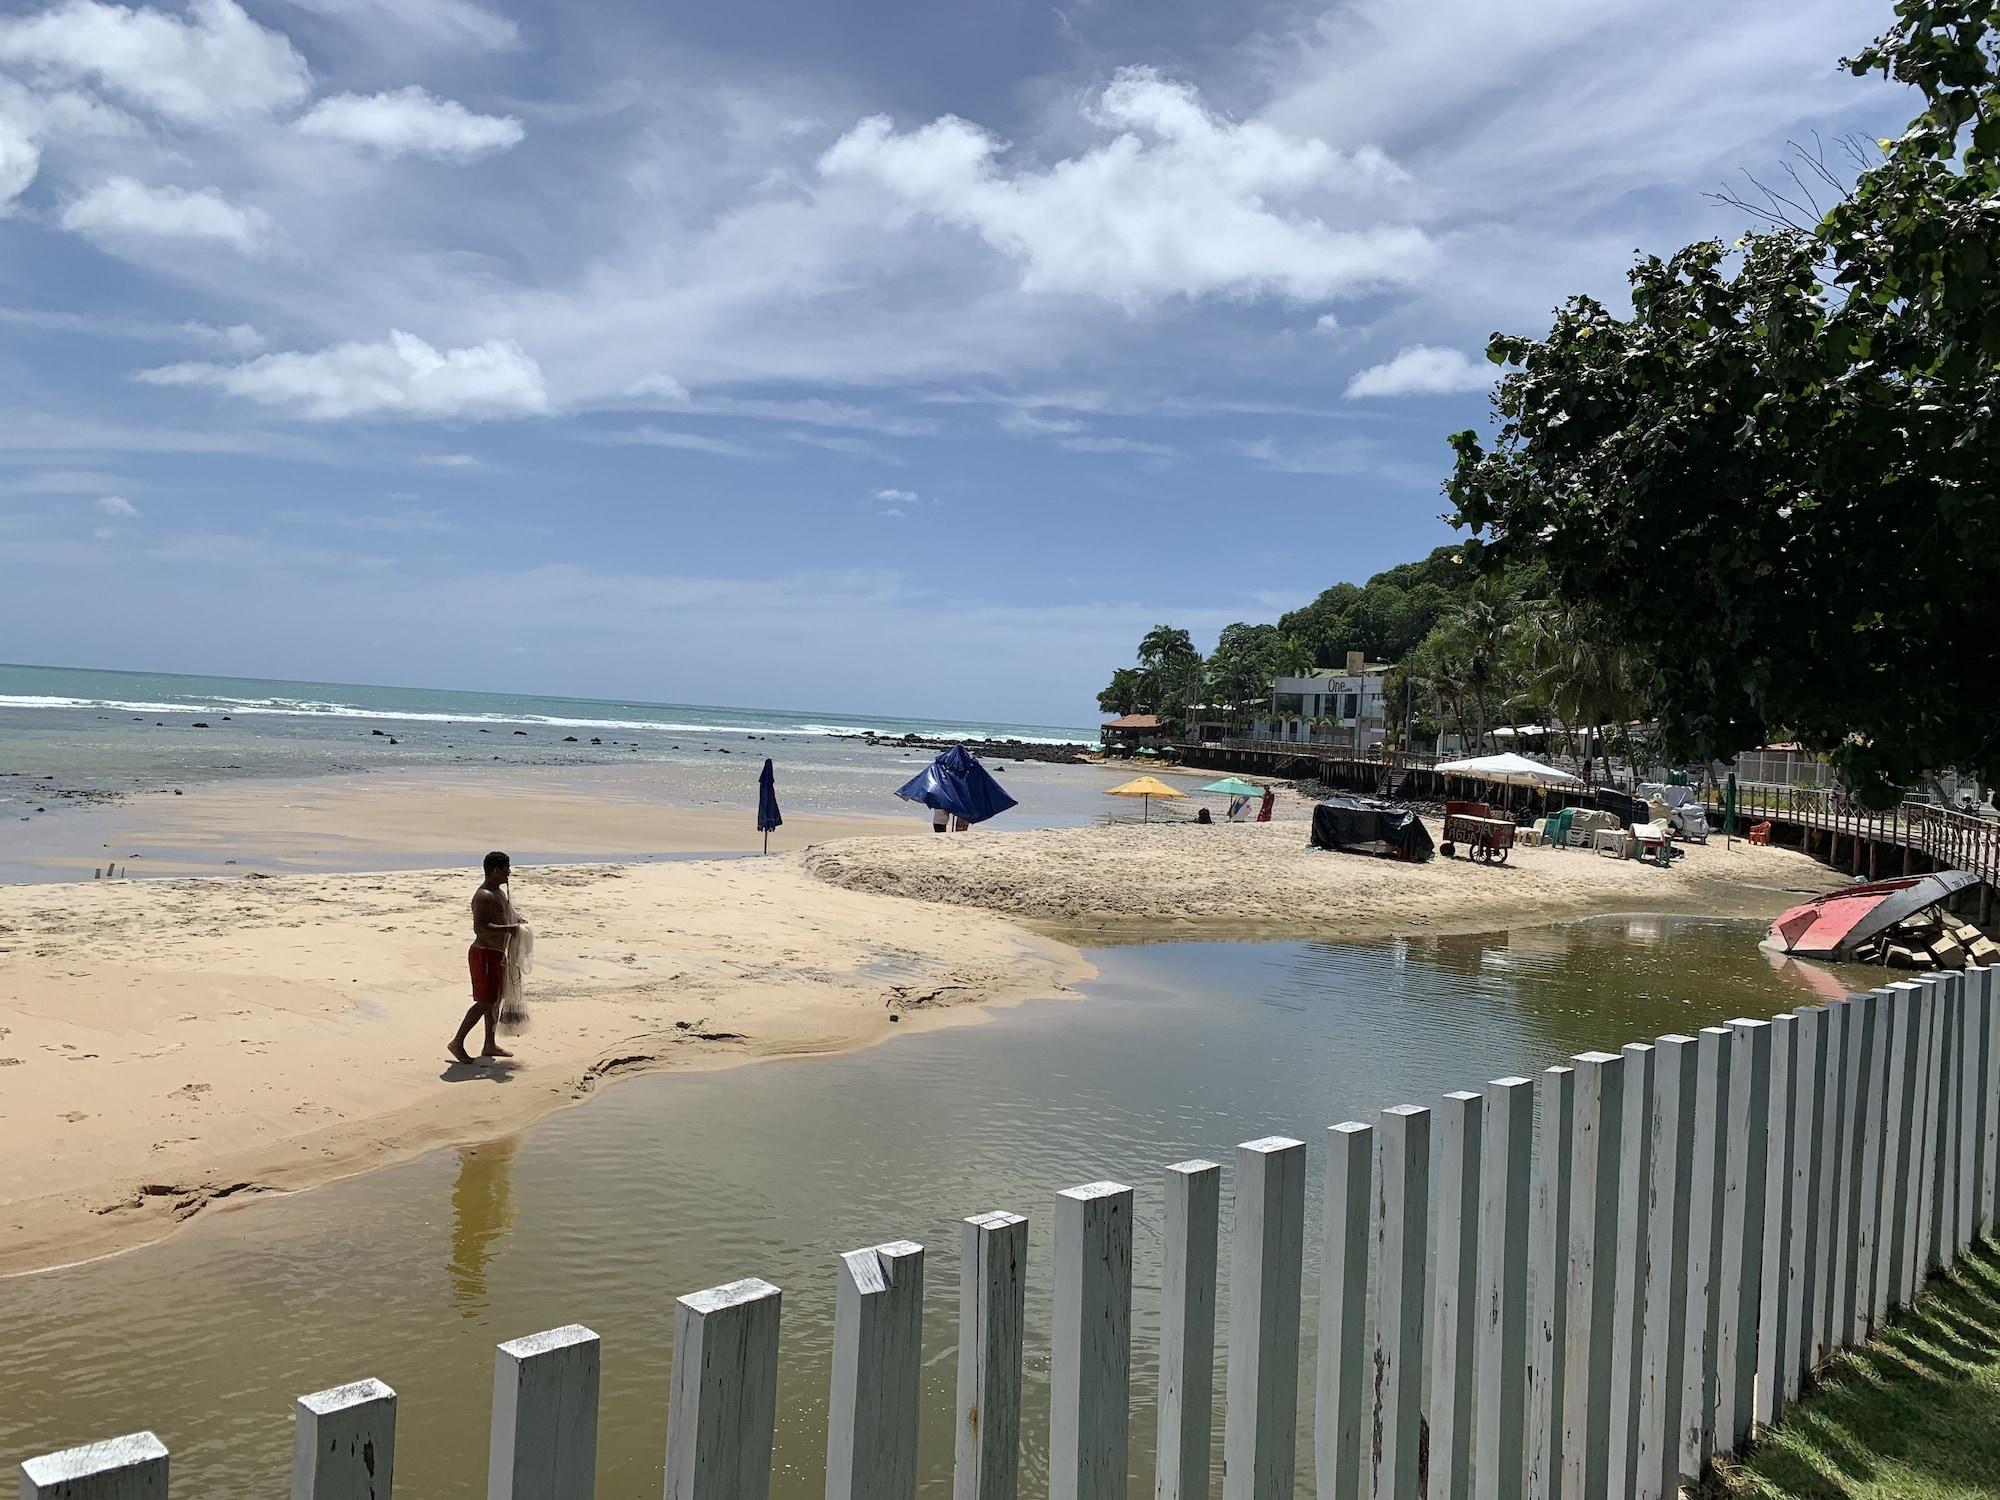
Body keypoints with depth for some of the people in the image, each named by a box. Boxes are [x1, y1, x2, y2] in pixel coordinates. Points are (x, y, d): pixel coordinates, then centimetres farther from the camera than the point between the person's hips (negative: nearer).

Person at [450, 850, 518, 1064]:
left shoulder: (499, 891, 14)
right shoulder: (484, 896, -19)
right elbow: (479, 928, -29)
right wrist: (509, 928, -27)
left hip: (497, 954, 10)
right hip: (485, 954, -10)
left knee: (495, 999, 15)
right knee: (485, 1002, -9)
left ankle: (490, 1045, 25)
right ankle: (457, 1042, -1)